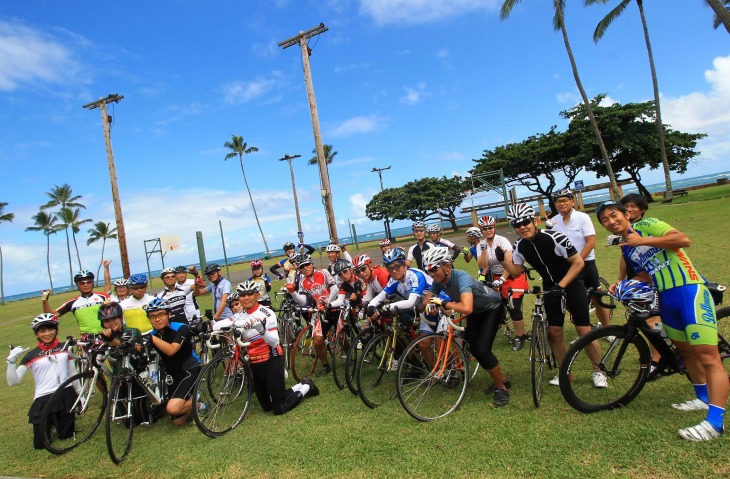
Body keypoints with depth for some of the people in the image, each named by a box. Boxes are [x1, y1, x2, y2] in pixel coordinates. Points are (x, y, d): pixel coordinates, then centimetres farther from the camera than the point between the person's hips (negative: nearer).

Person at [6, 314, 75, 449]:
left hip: (66, 396, 1)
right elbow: (12, 382, -10)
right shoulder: (31, 355, -3)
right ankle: (49, 423, 33)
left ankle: (56, 421, 39)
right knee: (41, 444, 2)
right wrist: (11, 361, -22)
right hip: (43, 400, -1)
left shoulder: (65, 347, 3)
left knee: (66, 436, 8)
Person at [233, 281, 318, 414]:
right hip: (255, 364, 7)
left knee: (280, 409, -4)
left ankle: (306, 387, 20)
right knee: (267, 407, 15)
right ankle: (301, 385, 31)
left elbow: (275, 342, -23)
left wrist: (262, 329, -42)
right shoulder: (239, 316, 2)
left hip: (271, 361, -6)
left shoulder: (266, 313, -16)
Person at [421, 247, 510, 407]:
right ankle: (501, 379, 27)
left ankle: (501, 388, 5)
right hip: (476, 311, 7)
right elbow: (427, 299, -10)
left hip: (492, 308, -7)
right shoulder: (439, 280, -18)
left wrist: (442, 303, -45)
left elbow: (467, 308, -53)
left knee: (482, 349, -17)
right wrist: (430, 304, -32)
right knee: (473, 348, 5)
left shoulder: (461, 277, -40)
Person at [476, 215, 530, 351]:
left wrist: (502, 279, -31)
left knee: (514, 307, -10)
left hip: (513, 276, -4)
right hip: (496, 278, 5)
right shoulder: (481, 245, -2)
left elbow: (509, 262, -23)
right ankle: (522, 333, 22)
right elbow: (483, 266, -12)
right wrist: (484, 249, -21)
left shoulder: (502, 240, -15)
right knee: (507, 306, 4)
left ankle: (520, 337, 8)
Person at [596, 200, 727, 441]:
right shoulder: (626, 250, 14)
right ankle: (704, 398, 37)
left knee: (708, 356, -11)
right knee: (685, 350, 20)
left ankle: (715, 421, -10)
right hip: (667, 299, 9)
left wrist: (645, 240, -18)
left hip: (690, 290, -8)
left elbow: (683, 239, -18)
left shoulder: (646, 225, -6)